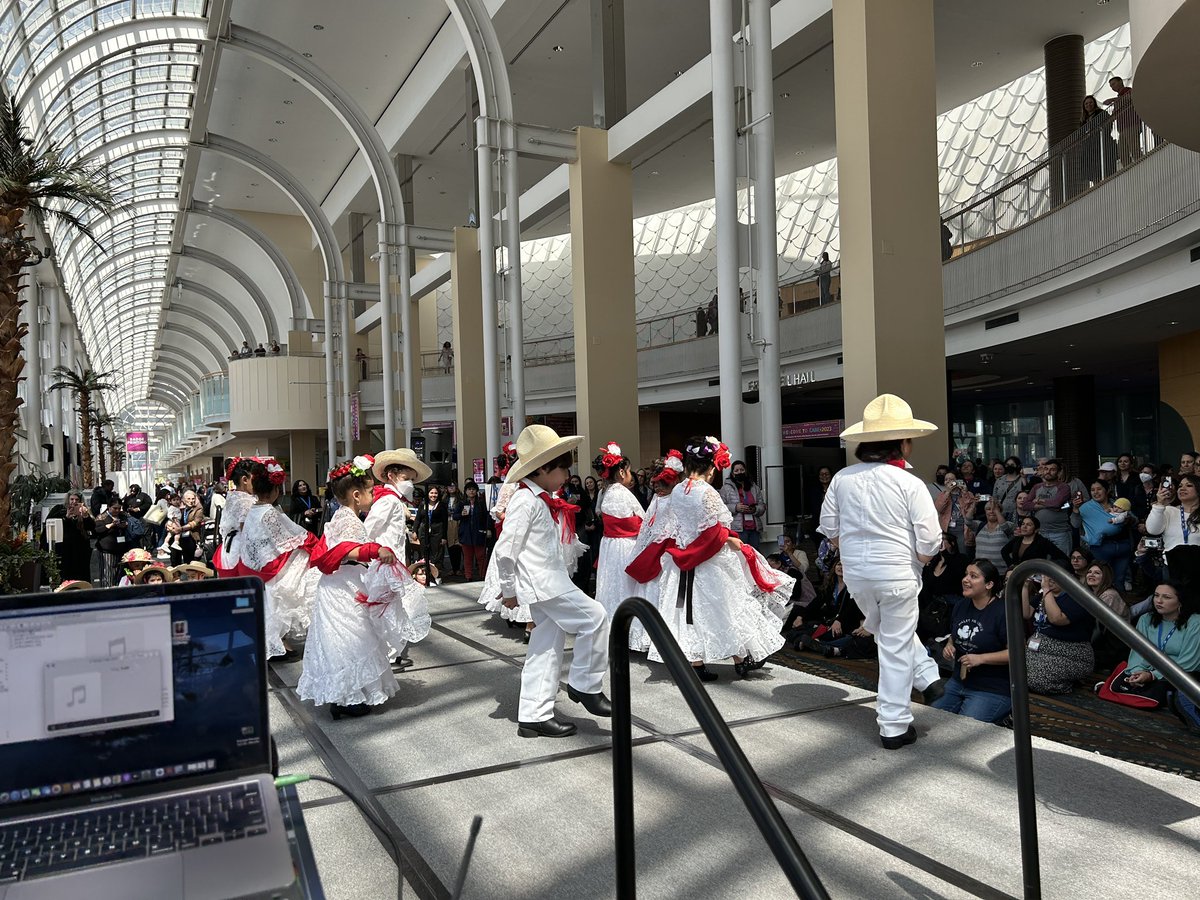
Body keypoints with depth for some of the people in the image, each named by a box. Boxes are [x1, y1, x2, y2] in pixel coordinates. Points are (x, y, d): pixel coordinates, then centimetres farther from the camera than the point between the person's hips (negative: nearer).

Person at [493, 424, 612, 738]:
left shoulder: (542, 499, 14)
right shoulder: (526, 500, -16)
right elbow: (505, 550, -19)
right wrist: (508, 590, -11)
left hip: (551, 583, 9)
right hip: (542, 583, -9)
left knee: (546, 648, 10)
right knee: (594, 618, -8)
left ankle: (534, 716, 17)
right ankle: (584, 686, 7)